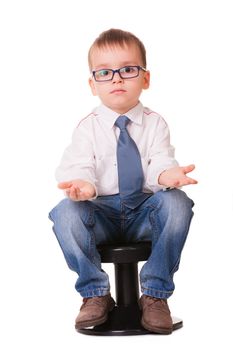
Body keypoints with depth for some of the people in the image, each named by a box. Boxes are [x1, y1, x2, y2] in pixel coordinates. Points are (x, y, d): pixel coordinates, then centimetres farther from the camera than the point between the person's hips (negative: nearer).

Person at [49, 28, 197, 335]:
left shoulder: (154, 123, 3)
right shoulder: (88, 127, 1)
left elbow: (160, 162, -10)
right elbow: (79, 166, -10)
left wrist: (167, 174, -37)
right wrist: (82, 184, -36)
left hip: (145, 212, 1)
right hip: (101, 214, 0)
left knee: (177, 203, -30)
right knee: (65, 212, -30)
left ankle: (155, 293, -16)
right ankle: (96, 294, -11)